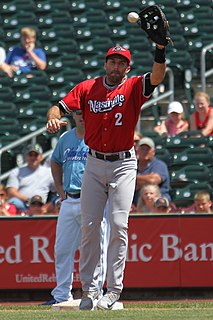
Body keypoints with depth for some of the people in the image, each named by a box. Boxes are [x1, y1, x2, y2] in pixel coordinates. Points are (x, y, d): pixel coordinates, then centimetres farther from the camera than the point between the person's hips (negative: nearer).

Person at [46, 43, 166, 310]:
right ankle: (89, 288, 10)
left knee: (118, 225, -10)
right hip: (94, 163, 3)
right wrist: (53, 118, -24)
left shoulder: (133, 88, -4)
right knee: (89, 226, 2)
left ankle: (114, 289, -6)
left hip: (124, 165, -2)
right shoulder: (87, 88, 4)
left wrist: (160, 49, -39)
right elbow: (59, 107, 0)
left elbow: (157, 77, -22)